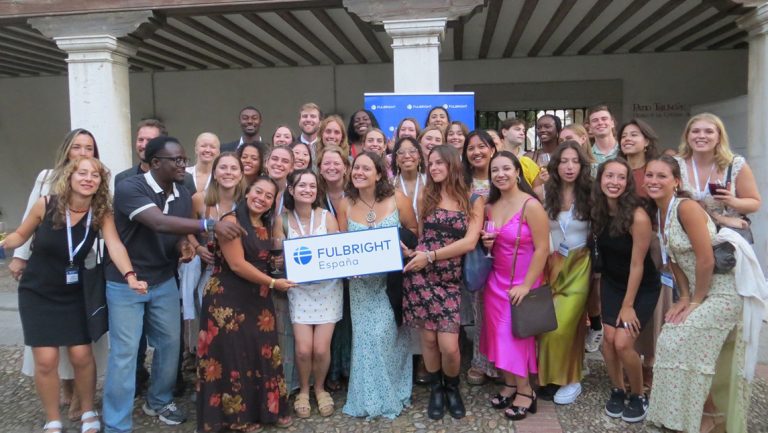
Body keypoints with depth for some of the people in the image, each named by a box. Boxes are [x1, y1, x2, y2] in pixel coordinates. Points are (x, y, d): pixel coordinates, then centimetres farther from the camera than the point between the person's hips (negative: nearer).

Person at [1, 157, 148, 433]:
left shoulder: (102, 213, -14)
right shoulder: (45, 205, -16)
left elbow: (115, 245, -30)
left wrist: (130, 276, -46)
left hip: (73, 294, 1)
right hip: (37, 293, -1)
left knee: (82, 356, 0)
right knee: (46, 360, -4)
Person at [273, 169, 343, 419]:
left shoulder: (327, 216, -5)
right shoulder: (282, 220, -5)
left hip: (328, 287, 0)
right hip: (299, 289, 0)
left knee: (321, 349, -4)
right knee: (303, 349, -7)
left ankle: (320, 388, 26)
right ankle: (303, 390, 23)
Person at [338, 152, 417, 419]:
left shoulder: (397, 199, -7)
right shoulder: (346, 206, -1)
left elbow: (414, 232, 2)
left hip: (392, 280, -2)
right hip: (361, 283, 2)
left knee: (386, 334, -3)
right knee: (366, 336, 5)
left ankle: (390, 395, 18)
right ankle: (369, 397, 22)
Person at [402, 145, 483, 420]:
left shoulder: (474, 200, 2)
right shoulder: (427, 195, 9)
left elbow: (469, 242, -8)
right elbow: (418, 235, 13)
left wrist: (431, 255, -13)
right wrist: (413, 252, -9)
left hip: (450, 280, -1)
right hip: (421, 276, 1)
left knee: (449, 345, -5)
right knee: (429, 339, 5)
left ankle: (452, 388, 25)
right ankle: (436, 389, 30)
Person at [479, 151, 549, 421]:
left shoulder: (531, 205, -16)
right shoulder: (490, 206, 4)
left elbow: (542, 249, -17)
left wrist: (526, 285, -18)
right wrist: (487, 244, -7)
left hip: (523, 284, -6)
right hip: (496, 281, 6)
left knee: (518, 336, 2)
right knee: (500, 334, 9)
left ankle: (525, 391, 20)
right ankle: (510, 384, 25)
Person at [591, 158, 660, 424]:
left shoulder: (638, 217, -26)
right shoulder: (597, 211, -10)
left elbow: (637, 265, -21)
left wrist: (628, 305, -15)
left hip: (643, 288, -5)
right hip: (611, 283, 5)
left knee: (623, 342, -12)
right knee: (609, 338, -2)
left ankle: (639, 396, 14)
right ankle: (617, 390, 22)